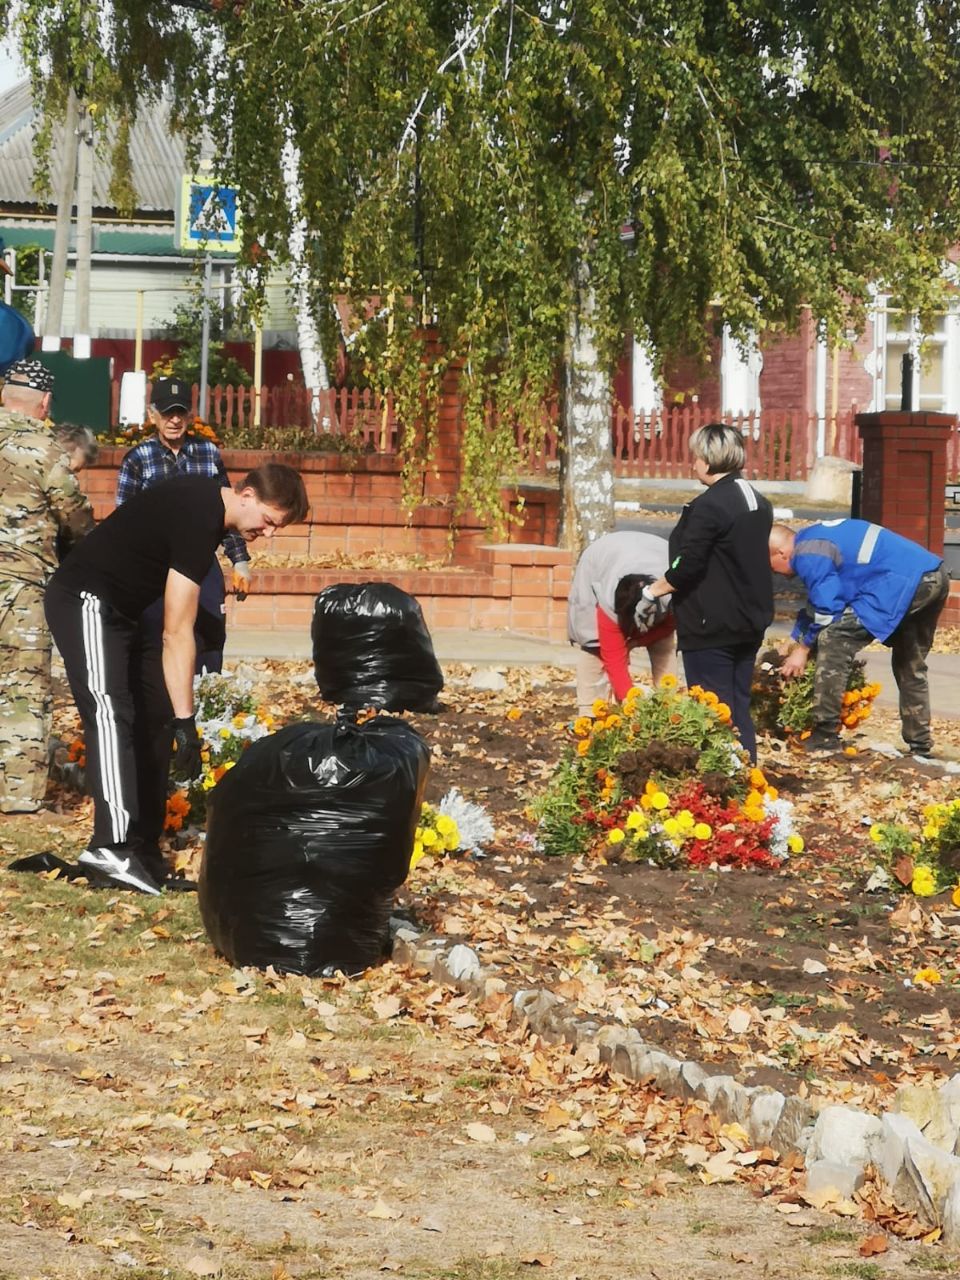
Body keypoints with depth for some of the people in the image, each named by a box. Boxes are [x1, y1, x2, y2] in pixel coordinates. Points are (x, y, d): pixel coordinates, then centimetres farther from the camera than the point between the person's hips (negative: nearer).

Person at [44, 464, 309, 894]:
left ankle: (142, 843, 9)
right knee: (111, 713, -25)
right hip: (86, 602, -11)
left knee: (155, 716, 8)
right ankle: (111, 848, -37)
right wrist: (185, 720, -26)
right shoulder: (197, 517, -25)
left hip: (119, 610, 11)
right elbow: (177, 634, -26)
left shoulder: (208, 502, 6)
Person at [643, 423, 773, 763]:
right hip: (750, 623, 8)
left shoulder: (708, 507, -17)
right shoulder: (759, 504, 9)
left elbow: (686, 567, -17)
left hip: (711, 629, -8)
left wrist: (651, 593, -4)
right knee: (740, 711, 13)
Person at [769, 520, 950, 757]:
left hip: (903, 583, -10)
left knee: (834, 641, -8)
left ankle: (823, 738, -7)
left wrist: (803, 647, 9)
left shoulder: (809, 556, -7)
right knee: (911, 664, 26)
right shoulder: (813, 539, 24)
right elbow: (818, 602, 33)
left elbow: (825, 609, -6)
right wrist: (798, 639, 34)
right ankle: (920, 744, 34)